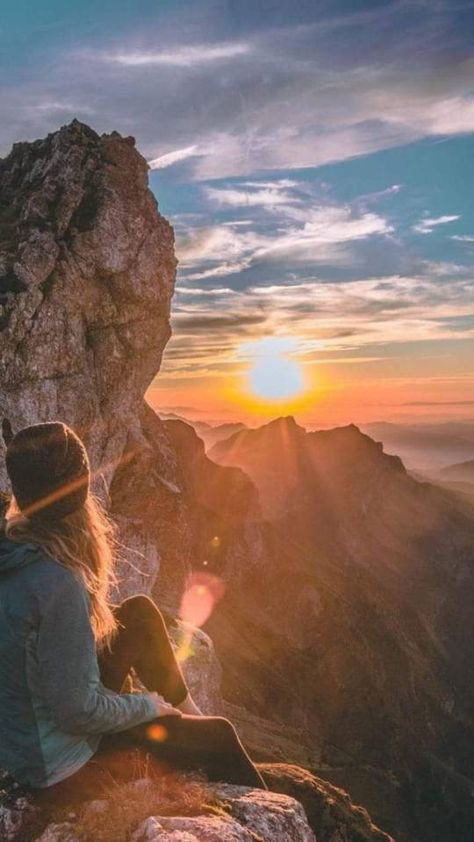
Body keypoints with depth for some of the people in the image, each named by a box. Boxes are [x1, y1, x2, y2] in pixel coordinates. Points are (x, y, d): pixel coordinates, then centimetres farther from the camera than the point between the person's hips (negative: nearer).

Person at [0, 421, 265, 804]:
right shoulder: (57, 585, -35)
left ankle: (187, 713, 28)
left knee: (140, 612, 11)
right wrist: (147, 705, -12)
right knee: (218, 737, 6)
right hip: (60, 770, -7)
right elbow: (78, 713, -27)